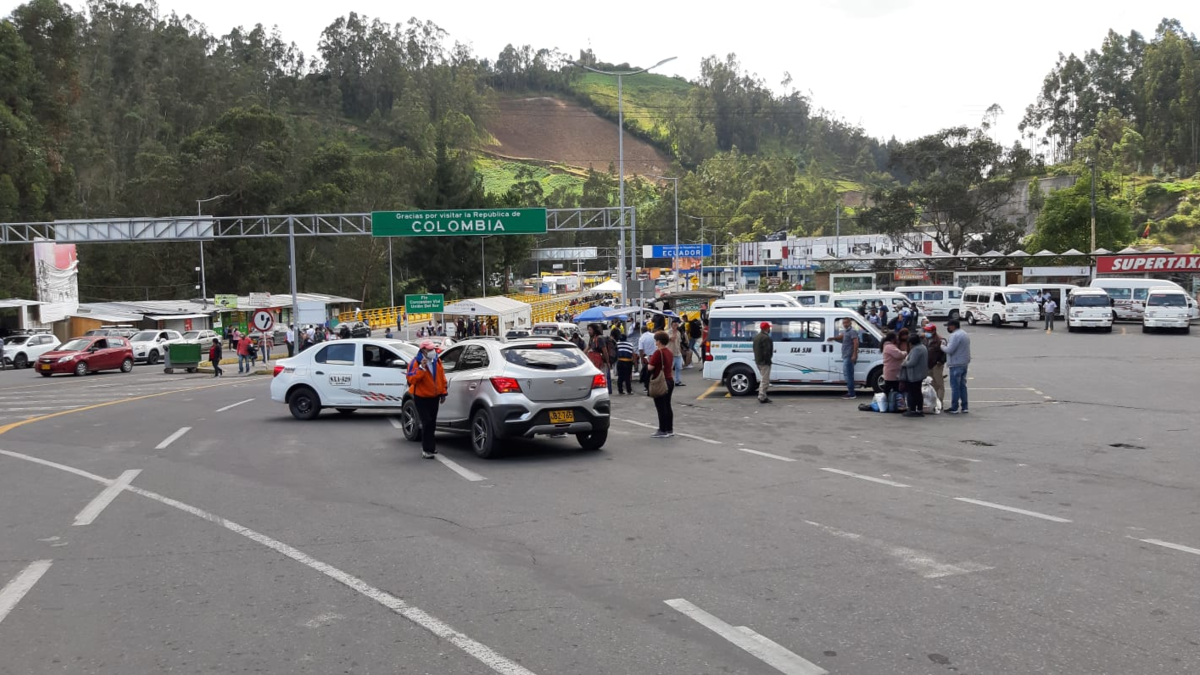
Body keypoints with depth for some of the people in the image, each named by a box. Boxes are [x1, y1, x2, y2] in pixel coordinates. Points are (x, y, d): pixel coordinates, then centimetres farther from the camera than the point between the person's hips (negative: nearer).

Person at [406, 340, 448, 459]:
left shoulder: (437, 361, 3)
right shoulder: (415, 363, -15)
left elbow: (442, 377, 11)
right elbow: (411, 379, -25)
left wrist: (443, 393, 10)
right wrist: (421, 368, -34)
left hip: (434, 396, 6)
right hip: (421, 397, -6)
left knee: (432, 423, 13)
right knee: (427, 422, -13)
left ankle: (428, 445, 29)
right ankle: (427, 450, -8)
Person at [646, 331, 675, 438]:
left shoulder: (658, 352, -18)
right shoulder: (669, 352, 10)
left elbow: (651, 367, -21)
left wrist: (649, 362, 0)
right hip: (670, 381, 9)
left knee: (661, 408, -3)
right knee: (667, 406, 14)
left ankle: (663, 431, -1)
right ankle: (669, 429, 18)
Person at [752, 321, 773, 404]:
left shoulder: (756, 337, 13)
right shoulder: (766, 338, -19)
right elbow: (767, 351, -23)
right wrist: (768, 360, -16)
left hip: (758, 361, 10)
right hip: (764, 362, -10)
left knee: (764, 379, 19)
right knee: (765, 380, -4)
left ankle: (763, 396, 22)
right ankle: (762, 397, -5)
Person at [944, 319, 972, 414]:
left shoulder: (955, 335, -17)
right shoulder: (965, 334, 15)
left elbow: (949, 350, -21)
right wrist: (948, 343, 11)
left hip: (956, 364, -9)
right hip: (964, 363, 9)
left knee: (955, 386, -4)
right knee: (963, 385, 14)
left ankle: (954, 408, -1)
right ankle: (964, 407, 15)